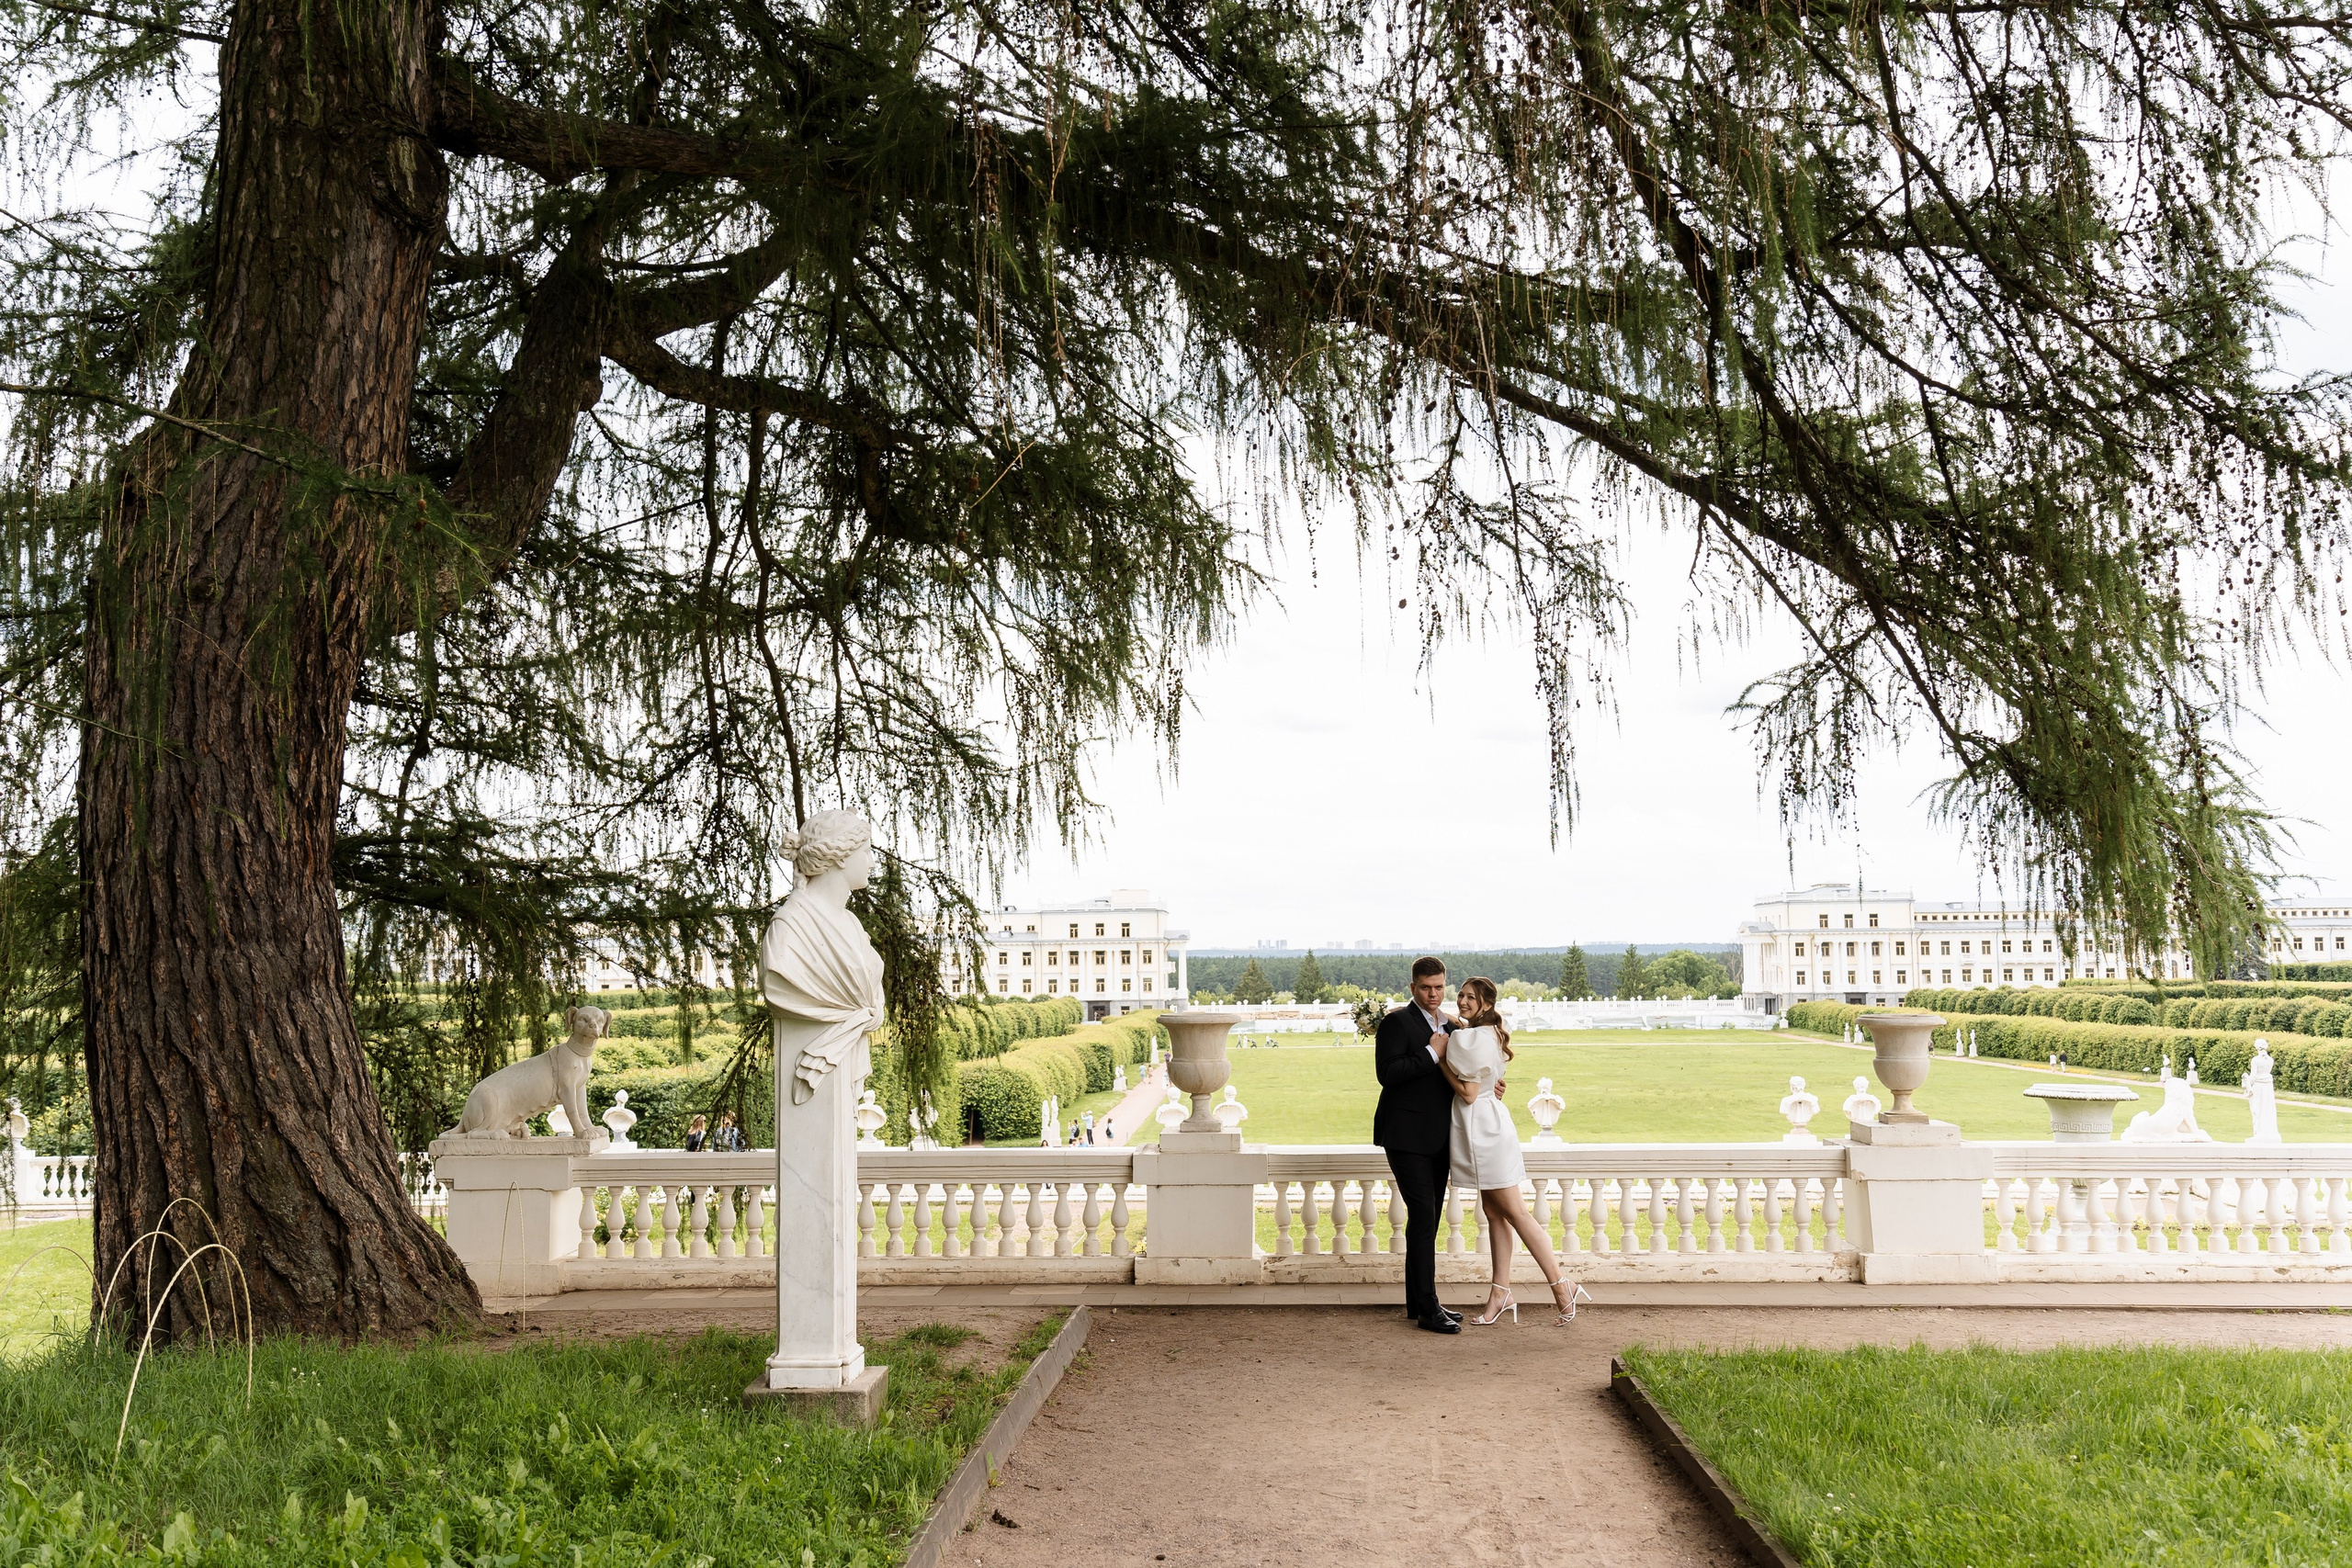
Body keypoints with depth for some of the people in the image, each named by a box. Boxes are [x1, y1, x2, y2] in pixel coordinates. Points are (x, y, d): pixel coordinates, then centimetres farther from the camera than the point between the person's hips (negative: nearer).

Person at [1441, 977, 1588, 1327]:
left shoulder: (1475, 1039, -19)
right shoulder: (1486, 1032, 11)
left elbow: (1468, 1093, -19)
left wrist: (1440, 1059, -15)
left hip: (1484, 1130, -10)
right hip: (1483, 1129, 10)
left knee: (1514, 1212, -4)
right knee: (1493, 1213, 11)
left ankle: (1562, 1288, 2)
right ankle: (1501, 1294, 16)